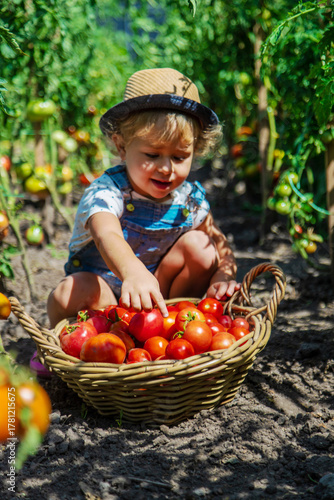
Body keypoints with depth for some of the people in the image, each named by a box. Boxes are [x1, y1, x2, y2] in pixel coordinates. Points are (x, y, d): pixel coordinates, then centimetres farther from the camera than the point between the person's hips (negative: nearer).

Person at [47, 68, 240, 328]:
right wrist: (133, 272, -70)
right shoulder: (107, 192, -25)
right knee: (72, 292, -36)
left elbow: (221, 247, -1)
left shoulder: (191, 198, -8)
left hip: (157, 295, 4)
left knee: (199, 243, -14)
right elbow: (106, 235, -47)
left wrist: (223, 276, -26)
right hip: (105, 292, -4)